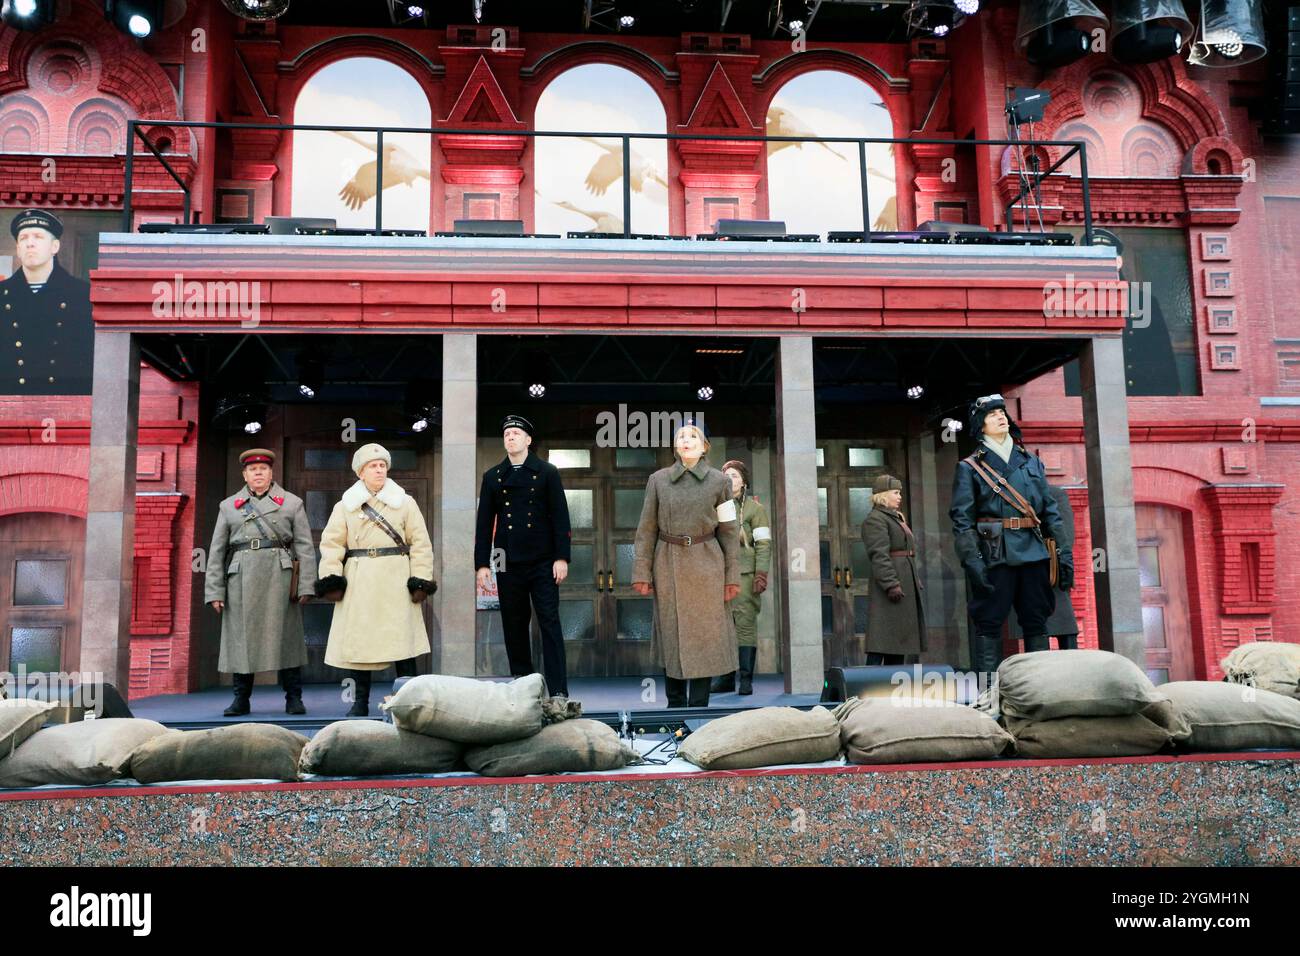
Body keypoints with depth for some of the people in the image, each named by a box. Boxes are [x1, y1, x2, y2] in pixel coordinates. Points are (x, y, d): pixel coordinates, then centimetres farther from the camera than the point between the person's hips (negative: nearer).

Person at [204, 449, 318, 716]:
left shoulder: (292, 503, 11)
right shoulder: (228, 506, 16)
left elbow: (305, 547, 4)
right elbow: (217, 551, 11)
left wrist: (306, 586, -6)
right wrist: (214, 592, 3)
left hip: (280, 576, -1)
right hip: (241, 577, 2)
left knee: (286, 636, -1)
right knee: (241, 636, 2)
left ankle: (293, 698, 5)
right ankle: (241, 699, 12)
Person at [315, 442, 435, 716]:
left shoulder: (405, 503, 8)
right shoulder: (345, 506, 10)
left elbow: (420, 543, 4)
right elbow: (331, 543, 4)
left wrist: (421, 580, -5)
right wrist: (331, 579, -9)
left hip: (396, 580, -1)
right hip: (359, 582, 1)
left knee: (403, 639, -3)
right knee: (357, 641, 2)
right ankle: (360, 702, 14)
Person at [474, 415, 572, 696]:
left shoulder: (547, 472, 4)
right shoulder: (492, 476, 10)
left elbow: (560, 516, 0)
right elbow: (484, 523, 9)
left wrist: (561, 557, -7)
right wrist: (482, 563, 3)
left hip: (543, 561, -3)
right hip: (509, 563, 3)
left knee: (549, 622, -5)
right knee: (514, 625, 7)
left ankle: (558, 691, -5)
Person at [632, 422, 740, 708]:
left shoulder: (718, 481, 3)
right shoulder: (658, 480, 4)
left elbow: (728, 532, 4)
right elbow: (646, 530, 4)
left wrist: (732, 576, 0)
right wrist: (641, 573, -2)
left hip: (706, 566, -1)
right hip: (668, 566, 1)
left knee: (705, 635, 0)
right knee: (672, 636, 6)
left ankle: (699, 705, 9)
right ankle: (675, 704, 17)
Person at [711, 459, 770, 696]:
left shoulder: (755, 508, 4)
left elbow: (764, 544, -2)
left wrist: (761, 575, -12)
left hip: (745, 574, -4)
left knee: (745, 625, -5)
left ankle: (746, 680, -1)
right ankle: (725, 679, 9)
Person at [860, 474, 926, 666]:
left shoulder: (897, 518, 22)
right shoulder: (874, 520, -10)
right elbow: (879, 555, -20)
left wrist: (916, 583, 21)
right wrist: (891, 584, -26)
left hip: (907, 585, 10)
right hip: (892, 590, -10)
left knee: (899, 637, 11)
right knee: (882, 641, -12)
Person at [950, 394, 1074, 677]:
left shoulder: (1032, 462, 17)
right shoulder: (969, 467, 3)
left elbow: (1050, 510, 16)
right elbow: (961, 518, -5)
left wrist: (1064, 552, 8)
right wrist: (972, 560, -15)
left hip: (1034, 553, 5)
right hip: (995, 555, -4)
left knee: (1037, 621, 8)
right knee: (989, 623, -4)